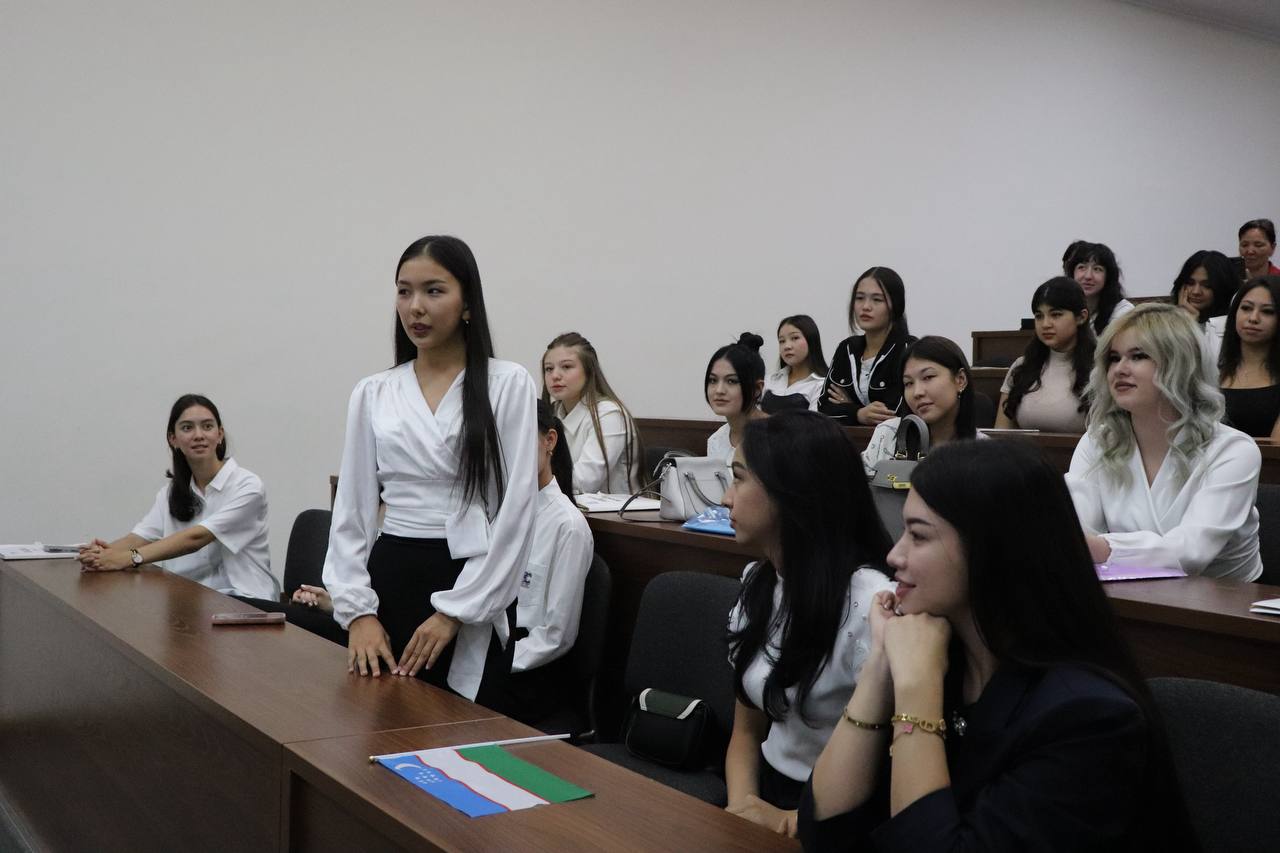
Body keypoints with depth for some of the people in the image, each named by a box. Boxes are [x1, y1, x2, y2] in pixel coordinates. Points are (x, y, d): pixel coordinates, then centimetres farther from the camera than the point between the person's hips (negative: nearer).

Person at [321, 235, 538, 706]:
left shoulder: (509, 383, -3)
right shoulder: (372, 393, 7)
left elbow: (516, 510, -8)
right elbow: (352, 510, 7)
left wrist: (453, 613, -11)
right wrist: (358, 610, -4)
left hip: (475, 589, -3)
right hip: (391, 578, 3)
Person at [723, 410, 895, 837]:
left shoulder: (869, 604, -18)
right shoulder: (758, 585, 4)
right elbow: (747, 730, 10)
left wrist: (803, 821, -20)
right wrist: (742, 802, -7)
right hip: (769, 797, 6)